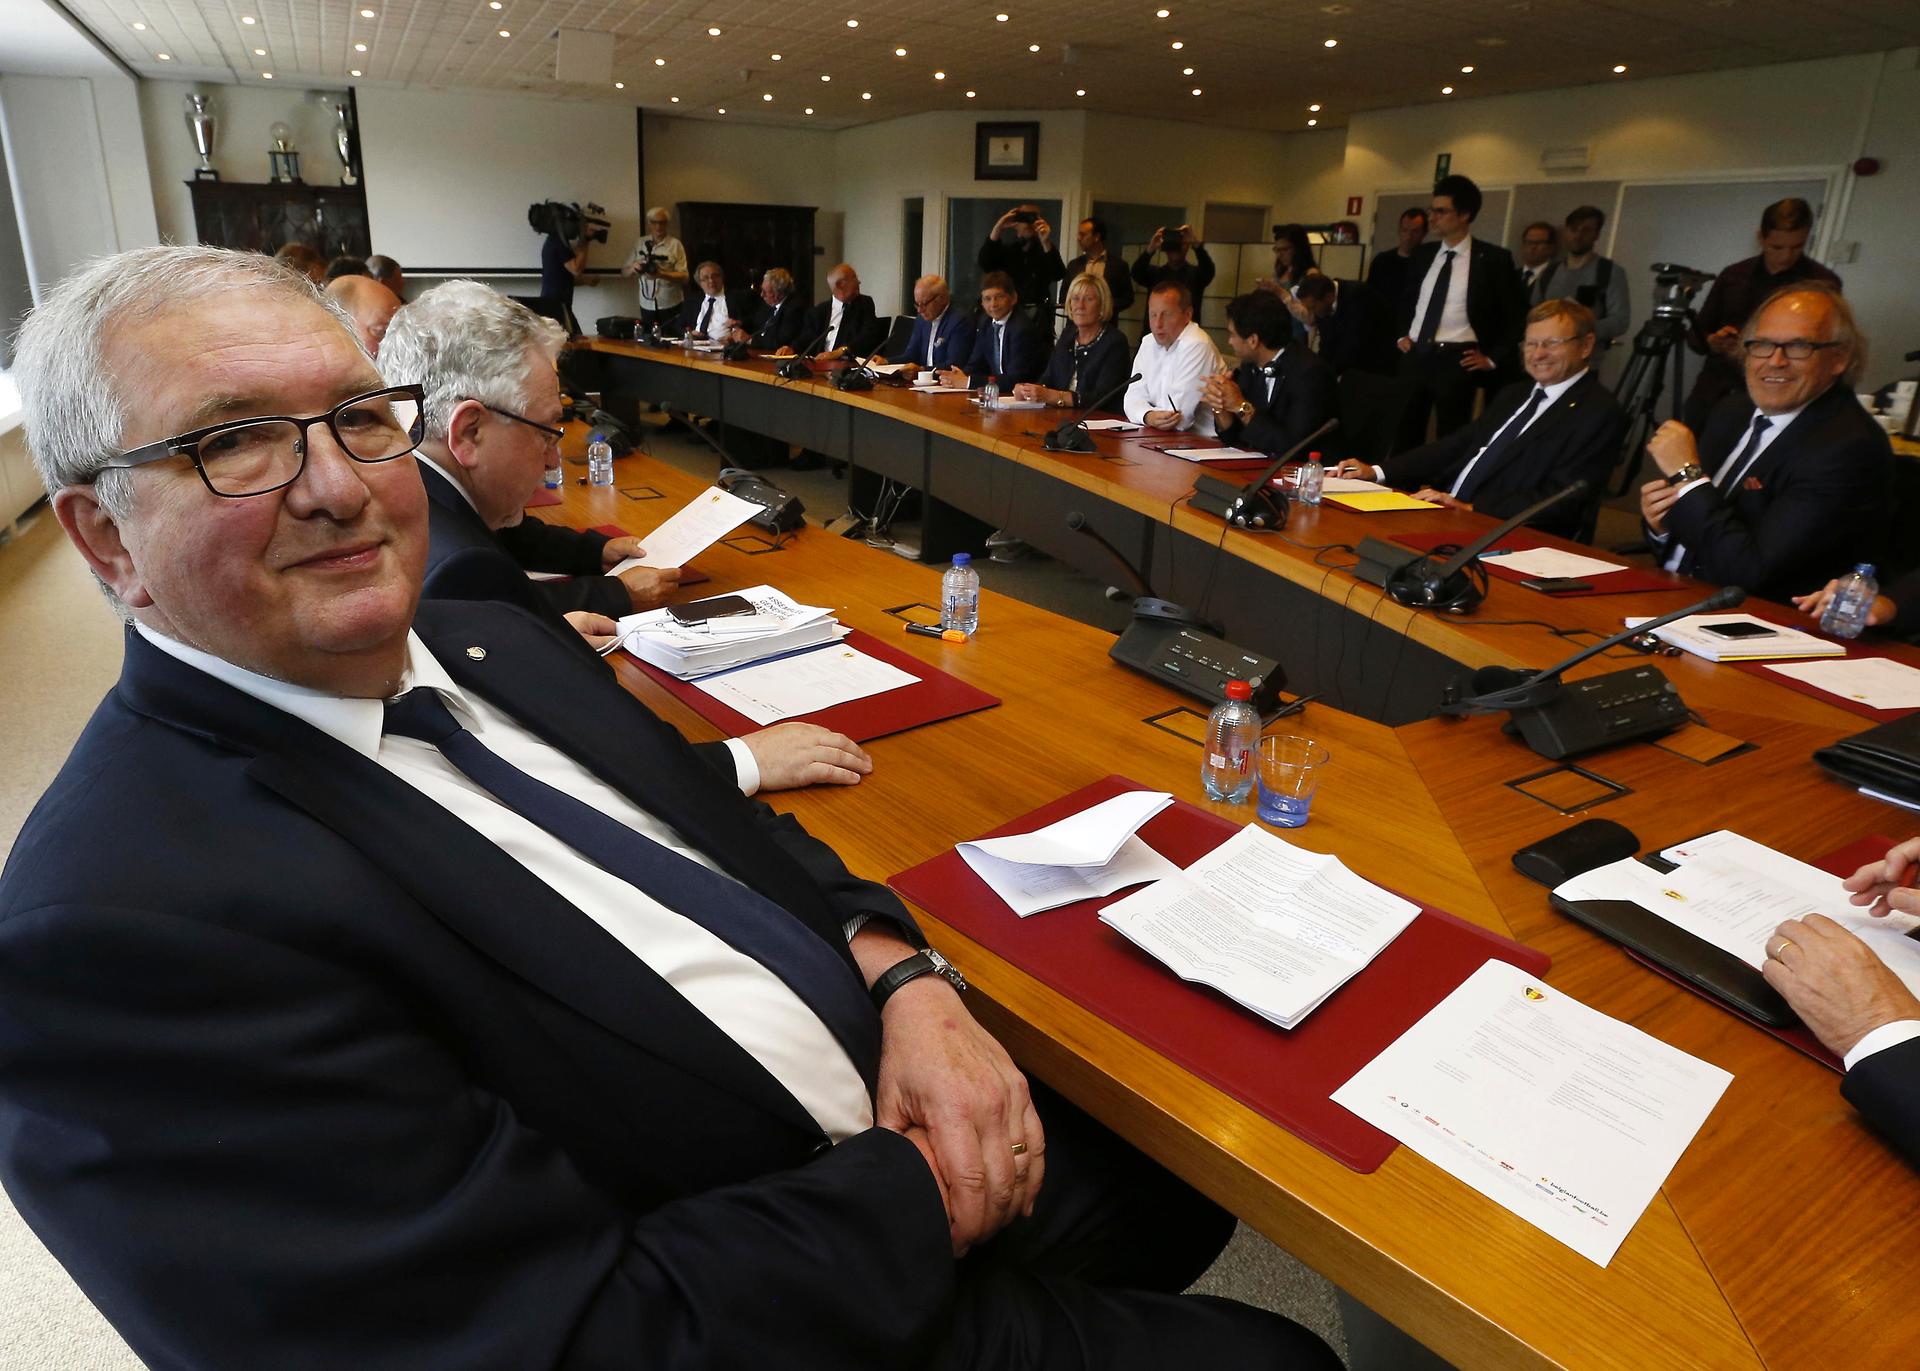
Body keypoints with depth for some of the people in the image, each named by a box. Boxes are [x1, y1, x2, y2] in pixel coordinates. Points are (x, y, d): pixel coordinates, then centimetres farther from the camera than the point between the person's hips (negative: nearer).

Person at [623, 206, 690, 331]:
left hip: (671, 306, -3)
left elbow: (684, 277, -7)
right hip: (647, 306, 3)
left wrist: (661, 274, -22)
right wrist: (633, 268, -12)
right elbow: (624, 272, 11)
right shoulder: (639, 244, 8)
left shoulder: (675, 244, -1)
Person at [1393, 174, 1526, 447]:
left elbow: (1518, 314, 0)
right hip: (1416, 355, 5)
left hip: (1456, 360, -4)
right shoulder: (1422, 254, 11)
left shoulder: (1493, 258, -3)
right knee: (1407, 434, 6)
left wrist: (1494, 358, -4)